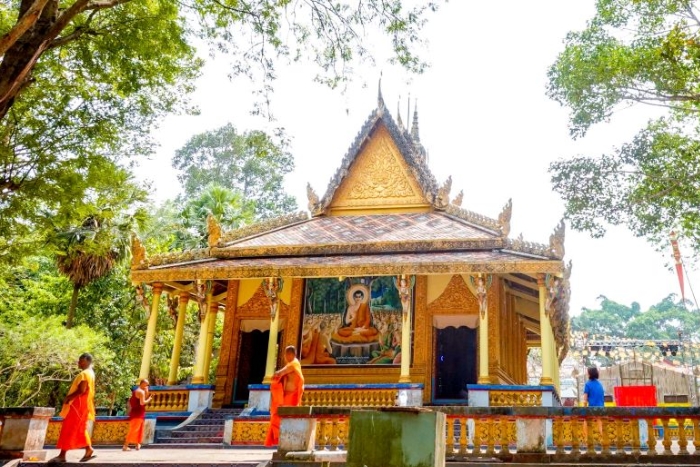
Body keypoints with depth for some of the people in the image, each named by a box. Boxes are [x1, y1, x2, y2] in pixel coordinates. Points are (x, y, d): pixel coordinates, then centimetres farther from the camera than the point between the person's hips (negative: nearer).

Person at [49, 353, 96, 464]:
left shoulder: (84, 374, -16)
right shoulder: (89, 373, 17)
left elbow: (81, 390, -24)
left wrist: (68, 397, -14)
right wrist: (70, 397, 16)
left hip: (78, 405, -11)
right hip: (81, 405, 11)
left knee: (68, 429, -7)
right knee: (79, 429, 13)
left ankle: (62, 455, -6)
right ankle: (89, 450, 13)